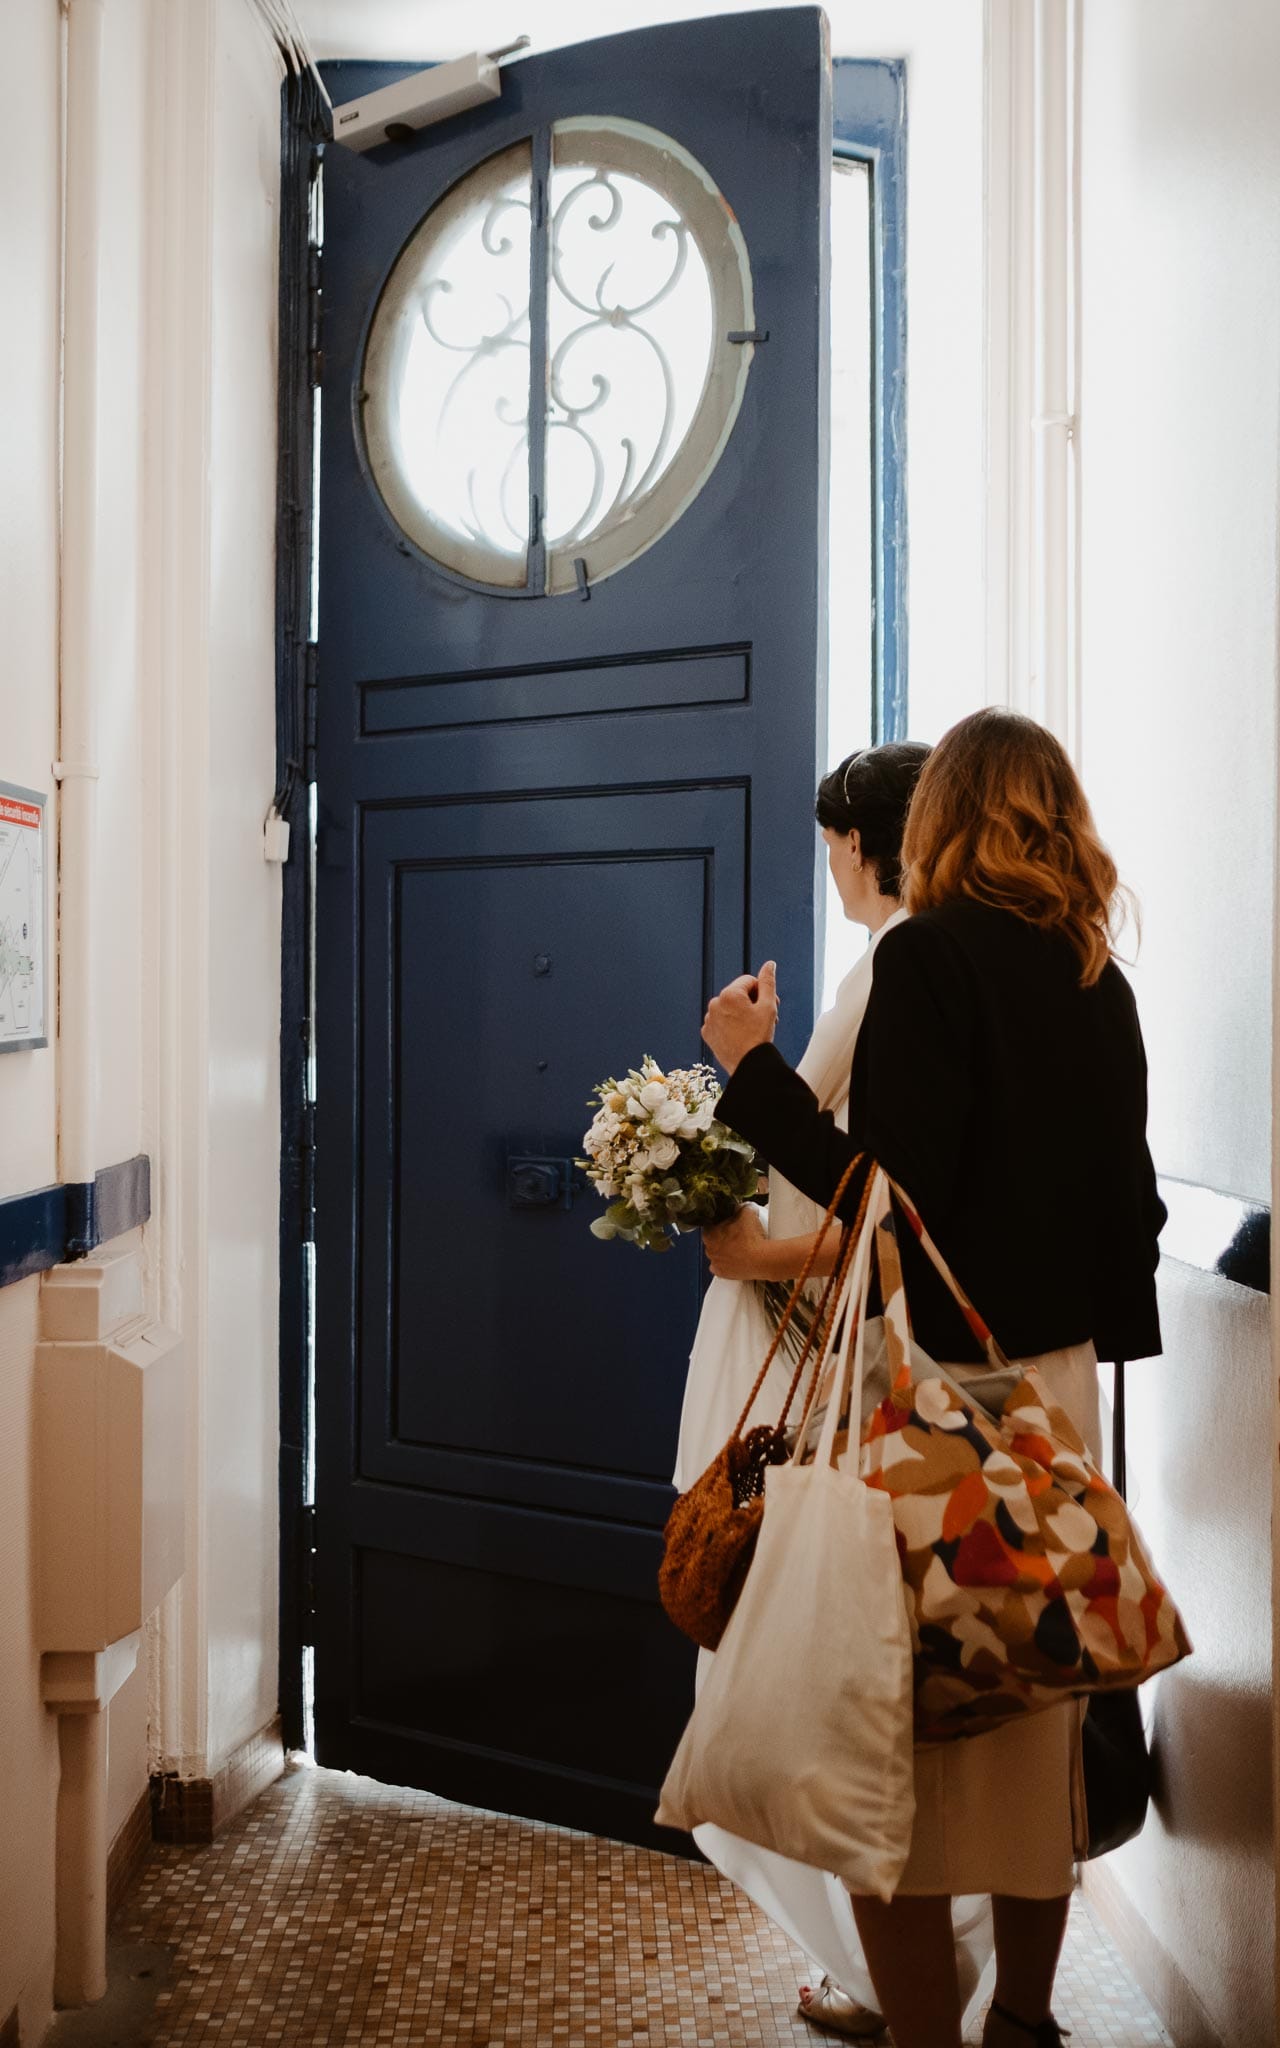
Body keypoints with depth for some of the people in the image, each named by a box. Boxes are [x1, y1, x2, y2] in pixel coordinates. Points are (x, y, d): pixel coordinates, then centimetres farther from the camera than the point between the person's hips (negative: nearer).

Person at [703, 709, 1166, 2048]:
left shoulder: (931, 954, -12)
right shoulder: (1098, 978, 8)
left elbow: (890, 1184, -19)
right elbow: (1128, 1198, 11)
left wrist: (751, 1063, -10)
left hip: (941, 1382, -8)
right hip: (1062, 1374, 8)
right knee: (1034, 1710, 18)